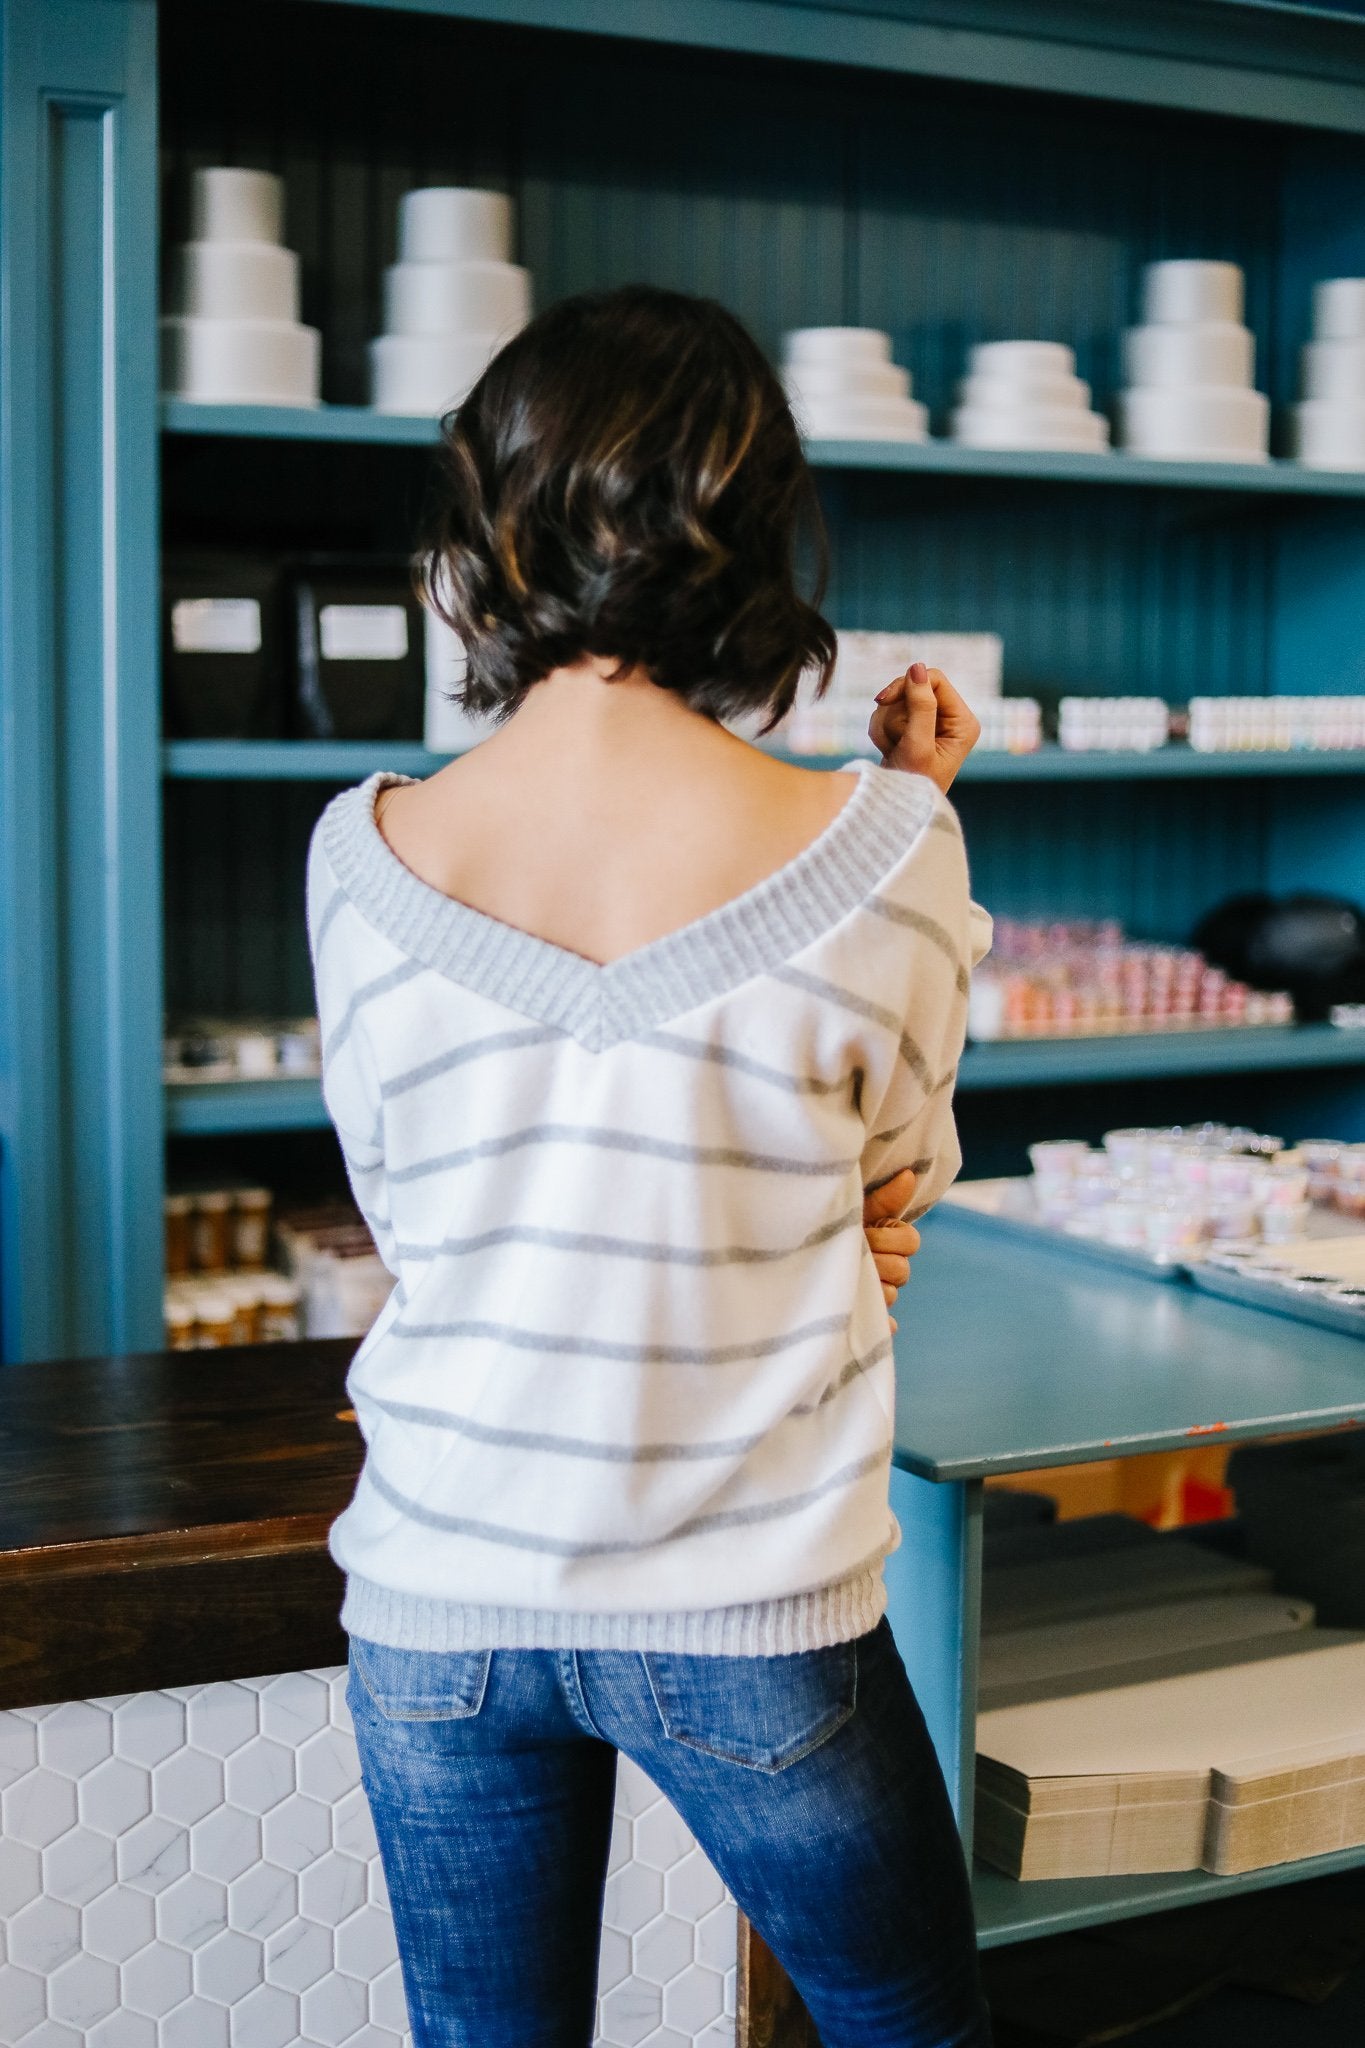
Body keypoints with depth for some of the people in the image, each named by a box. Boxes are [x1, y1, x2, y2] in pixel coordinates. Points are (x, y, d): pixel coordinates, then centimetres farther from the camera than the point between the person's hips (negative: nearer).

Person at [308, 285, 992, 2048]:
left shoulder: (361, 855, -9)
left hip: (435, 1599, 2)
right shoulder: (875, 852, -16)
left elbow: (397, 1194, 5)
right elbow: (898, 1178, 0)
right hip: (751, 1618, -1)